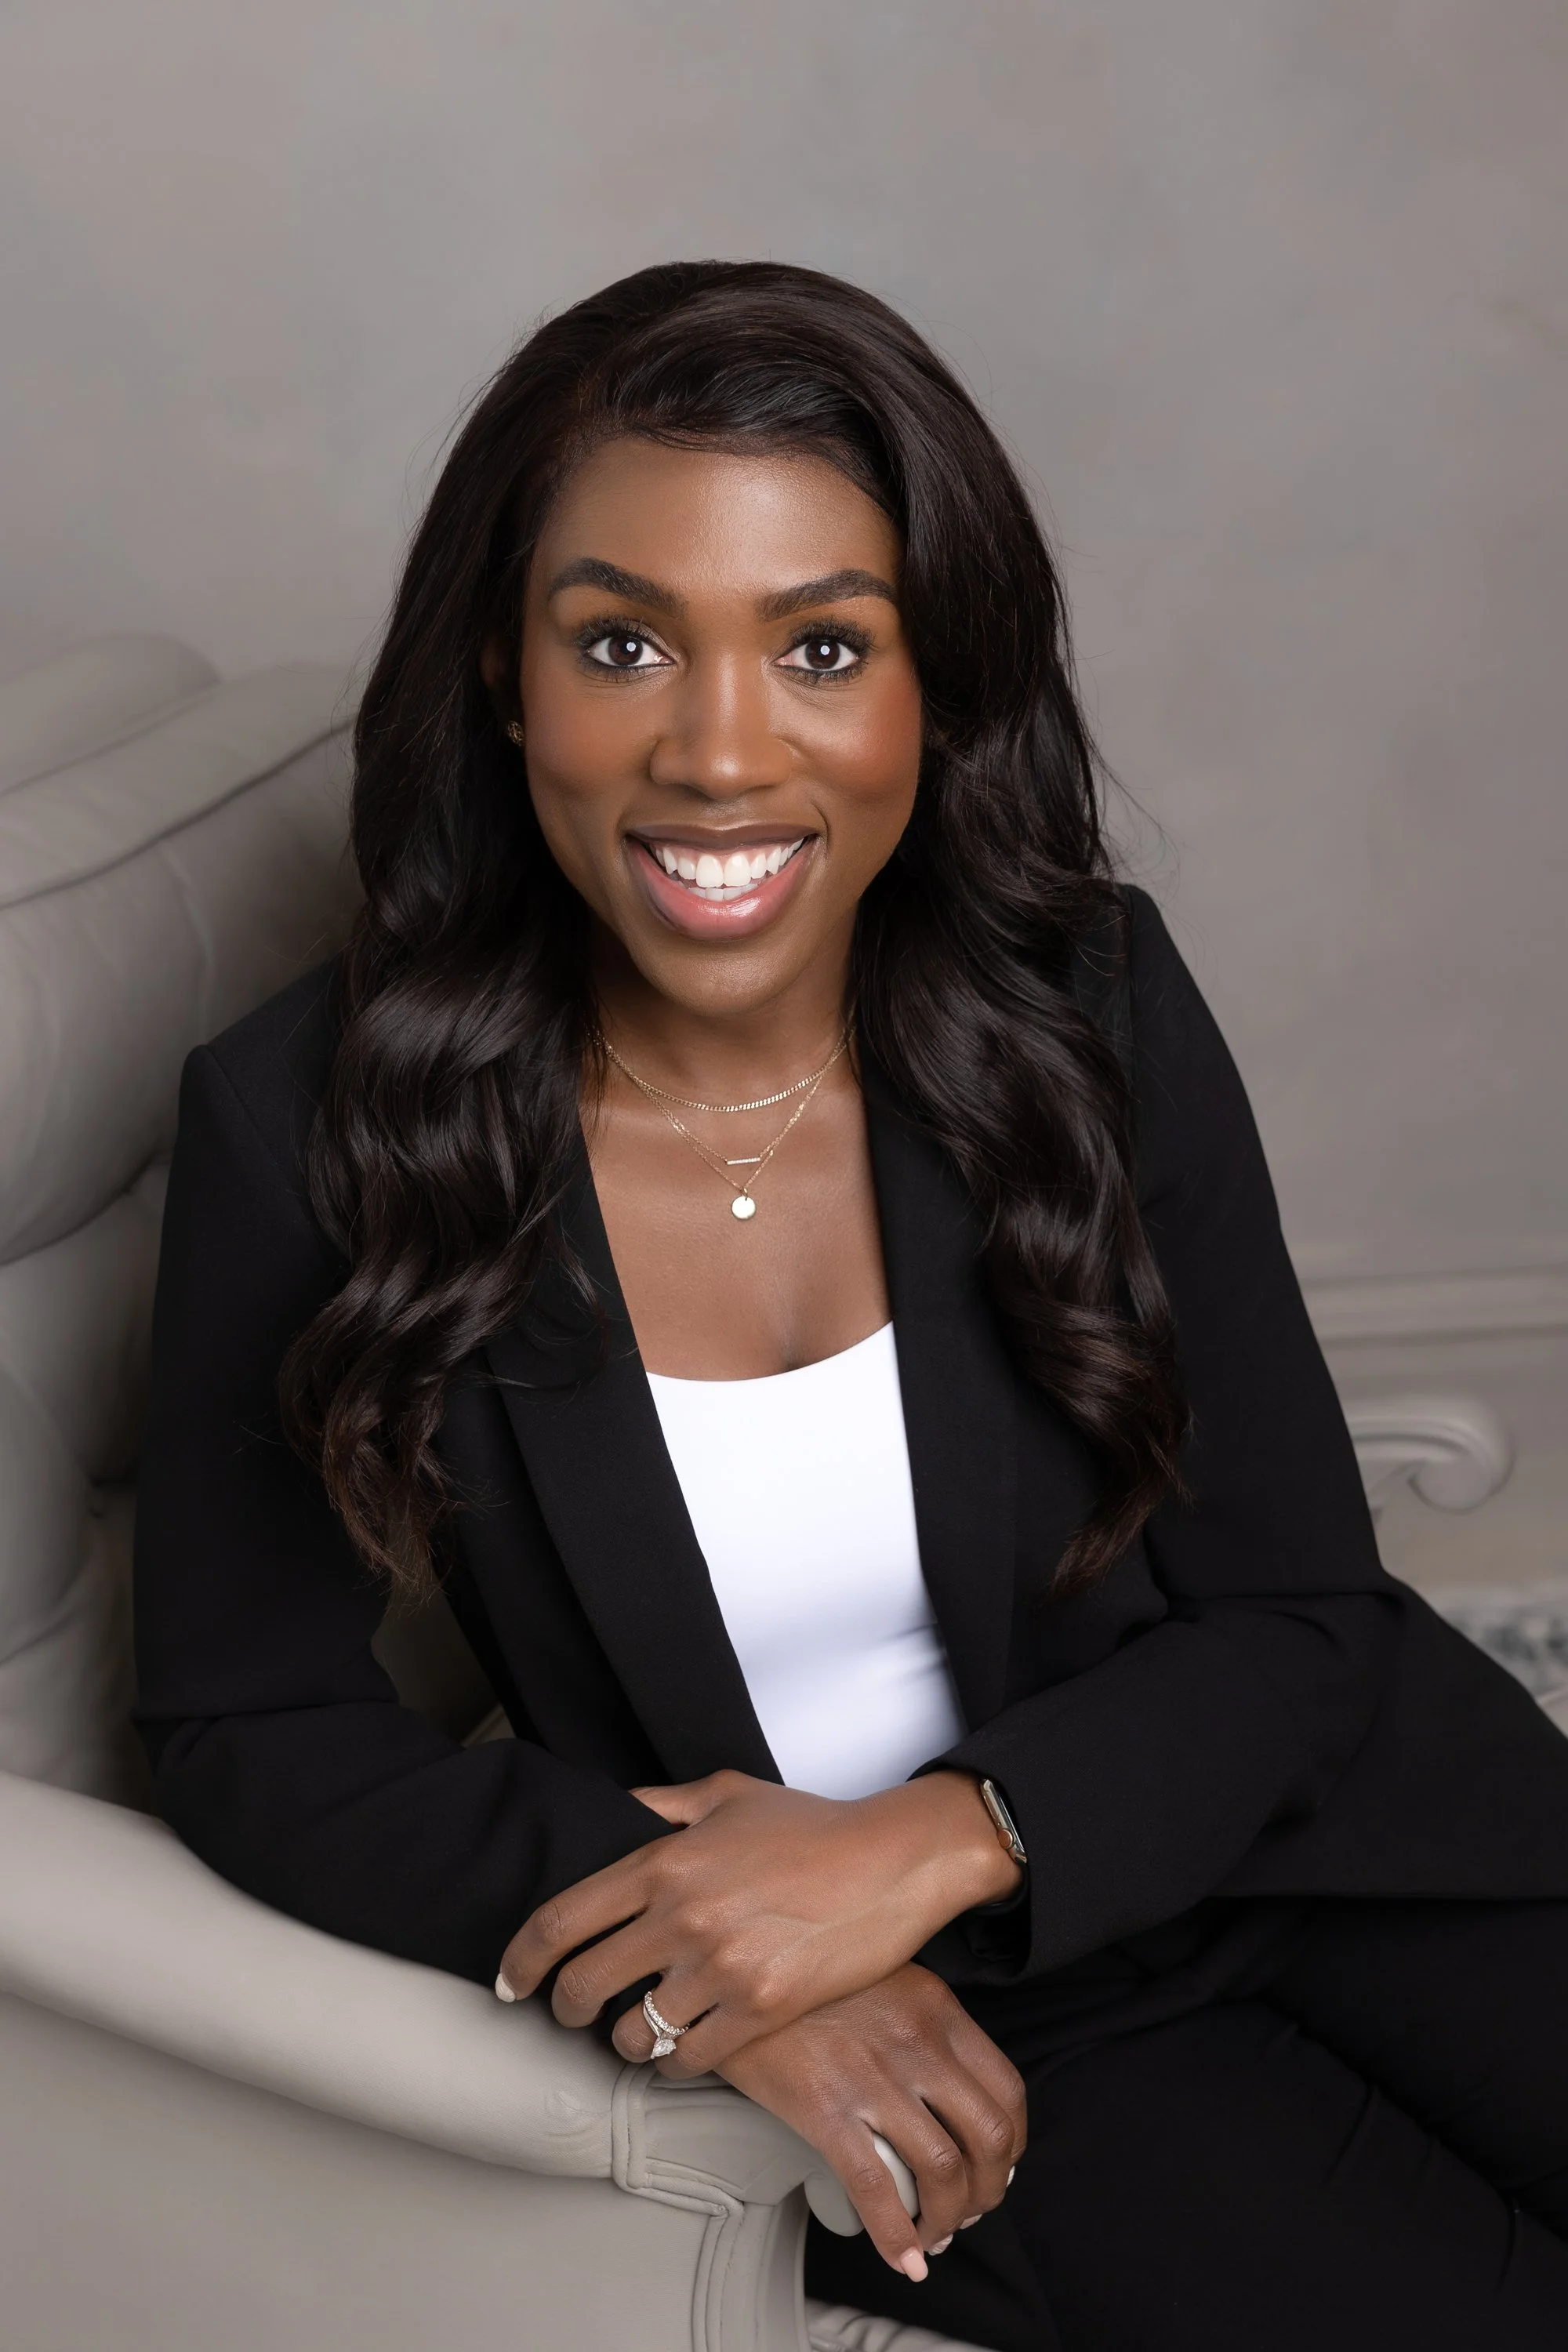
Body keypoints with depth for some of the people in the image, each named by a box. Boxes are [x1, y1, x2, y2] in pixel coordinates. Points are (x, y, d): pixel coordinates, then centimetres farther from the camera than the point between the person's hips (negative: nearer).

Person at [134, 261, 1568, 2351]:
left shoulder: (1091, 1005, -10)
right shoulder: (305, 1130, -15)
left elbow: (1299, 1610, -4)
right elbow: (249, 1731, -6)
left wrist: (931, 1843, -21)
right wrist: (743, 1970, -18)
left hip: (1274, 1802, 3)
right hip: (948, 2038, -2)